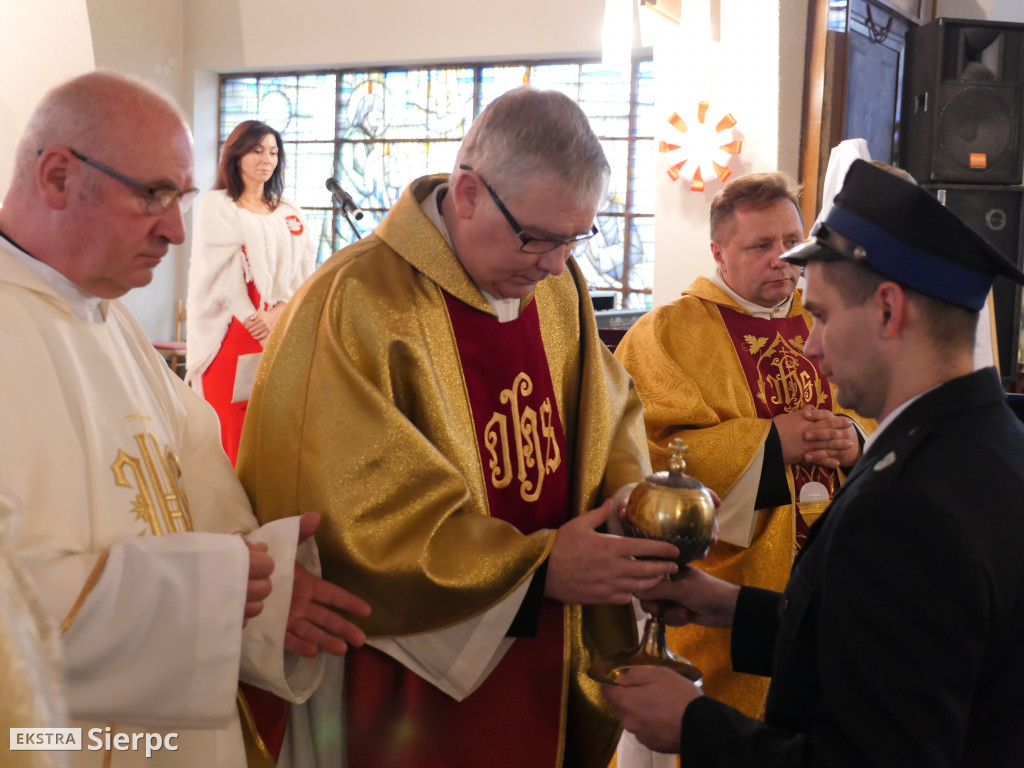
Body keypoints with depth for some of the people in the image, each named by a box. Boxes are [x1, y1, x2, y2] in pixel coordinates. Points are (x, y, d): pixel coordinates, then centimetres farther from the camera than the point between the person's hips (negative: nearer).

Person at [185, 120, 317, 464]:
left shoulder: (290, 214, 16)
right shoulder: (215, 206, 5)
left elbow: (306, 274, 6)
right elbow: (219, 274, -4)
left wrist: (281, 311, -12)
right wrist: (254, 320, -13)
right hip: (231, 335, -3)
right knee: (232, 434, -6)